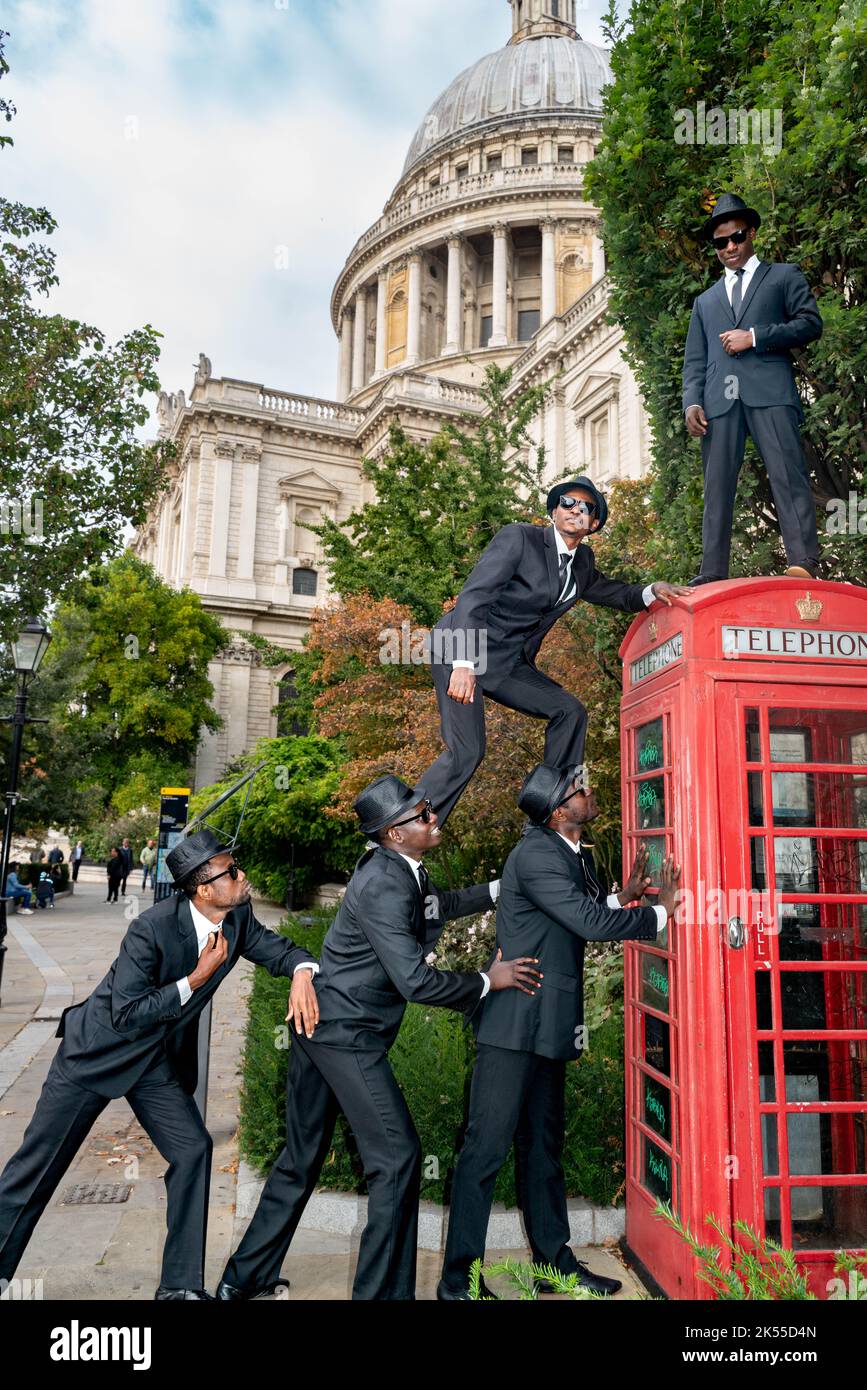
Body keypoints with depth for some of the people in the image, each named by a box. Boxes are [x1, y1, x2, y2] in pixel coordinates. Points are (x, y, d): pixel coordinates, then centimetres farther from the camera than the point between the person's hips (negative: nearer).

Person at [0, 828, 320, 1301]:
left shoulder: (237, 917, -11)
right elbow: (126, 1015, -27)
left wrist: (301, 972, -21)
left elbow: (275, 947, 1)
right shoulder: (153, 928, -30)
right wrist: (196, 979, -30)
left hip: (159, 1064, 6)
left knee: (193, 1150, -3)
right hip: (99, 1050, -5)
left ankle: (181, 1285, 11)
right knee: (38, 1165, 5)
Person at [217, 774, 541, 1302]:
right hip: (348, 1035, -10)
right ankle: (381, 1290, 10)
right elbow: (416, 982, -26)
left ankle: (246, 1278, 34)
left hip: (317, 1023, 10)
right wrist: (489, 981, -14)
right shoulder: (384, 886, -23)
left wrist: (499, 889, 20)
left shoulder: (402, 869, 5)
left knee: (303, 1157, 20)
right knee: (397, 1156, -1)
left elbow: (436, 906, 26)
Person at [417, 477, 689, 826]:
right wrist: (463, 665, -31)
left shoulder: (582, 561, 10)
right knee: (466, 752, -17)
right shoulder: (519, 538, -13)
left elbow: (611, 592, 28)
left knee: (569, 711, -4)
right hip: (460, 652, -7)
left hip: (509, 664, 8)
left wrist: (652, 591, 4)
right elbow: (473, 595, -20)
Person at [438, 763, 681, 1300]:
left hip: (550, 1024, 9)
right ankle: (458, 1276, 9)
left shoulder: (576, 854, 10)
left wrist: (621, 898, 6)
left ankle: (555, 1259, 30)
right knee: (488, 1146, -2)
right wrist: (660, 914, -11)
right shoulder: (536, 855, -19)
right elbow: (589, 923, -23)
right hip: (516, 1021, -9)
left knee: (543, 1144, 18)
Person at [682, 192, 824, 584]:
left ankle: (804, 563, -21)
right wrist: (691, 402, 2)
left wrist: (754, 337, -4)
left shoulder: (784, 276, 19)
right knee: (717, 487, -3)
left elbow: (810, 323, 6)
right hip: (720, 401, 3)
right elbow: (694, 360, 20)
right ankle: (712, 574, -5)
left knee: (788, 476, -15)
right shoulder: (705, 301, 29)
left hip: (770, 393, -3)